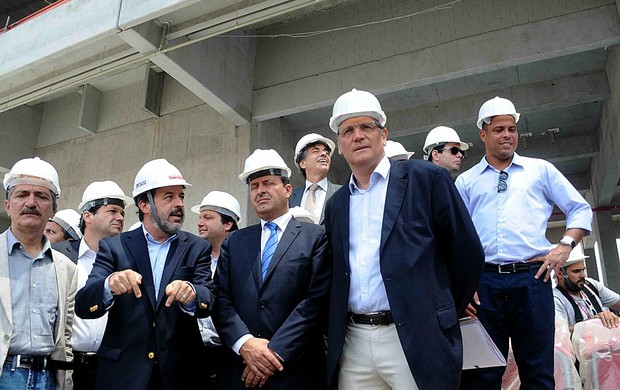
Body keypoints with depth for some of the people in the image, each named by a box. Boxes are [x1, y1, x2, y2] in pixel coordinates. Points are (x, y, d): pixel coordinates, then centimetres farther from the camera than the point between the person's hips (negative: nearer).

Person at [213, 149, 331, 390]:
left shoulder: (315, 236, 0)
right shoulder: (233, 242, 11)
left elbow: (318, 300, -9)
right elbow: (221, 300, 3)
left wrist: (275, 352, -15)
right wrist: (245, 342, -13)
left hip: (297, 370, -3)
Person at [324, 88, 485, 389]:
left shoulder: (427, 179, -2)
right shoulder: (335, 205, 13)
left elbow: (468, 253, 0)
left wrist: (444, 315, 6)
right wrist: (334, 337, 12)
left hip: (415, 342, -4)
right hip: (352, 345, 4)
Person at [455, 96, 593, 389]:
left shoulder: (540, 169, 15)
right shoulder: (466, 181, 14)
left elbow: (580, 209, 16)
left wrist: (565, 245, -1)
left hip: (532, 279, 0)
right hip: (484, 282, 0)